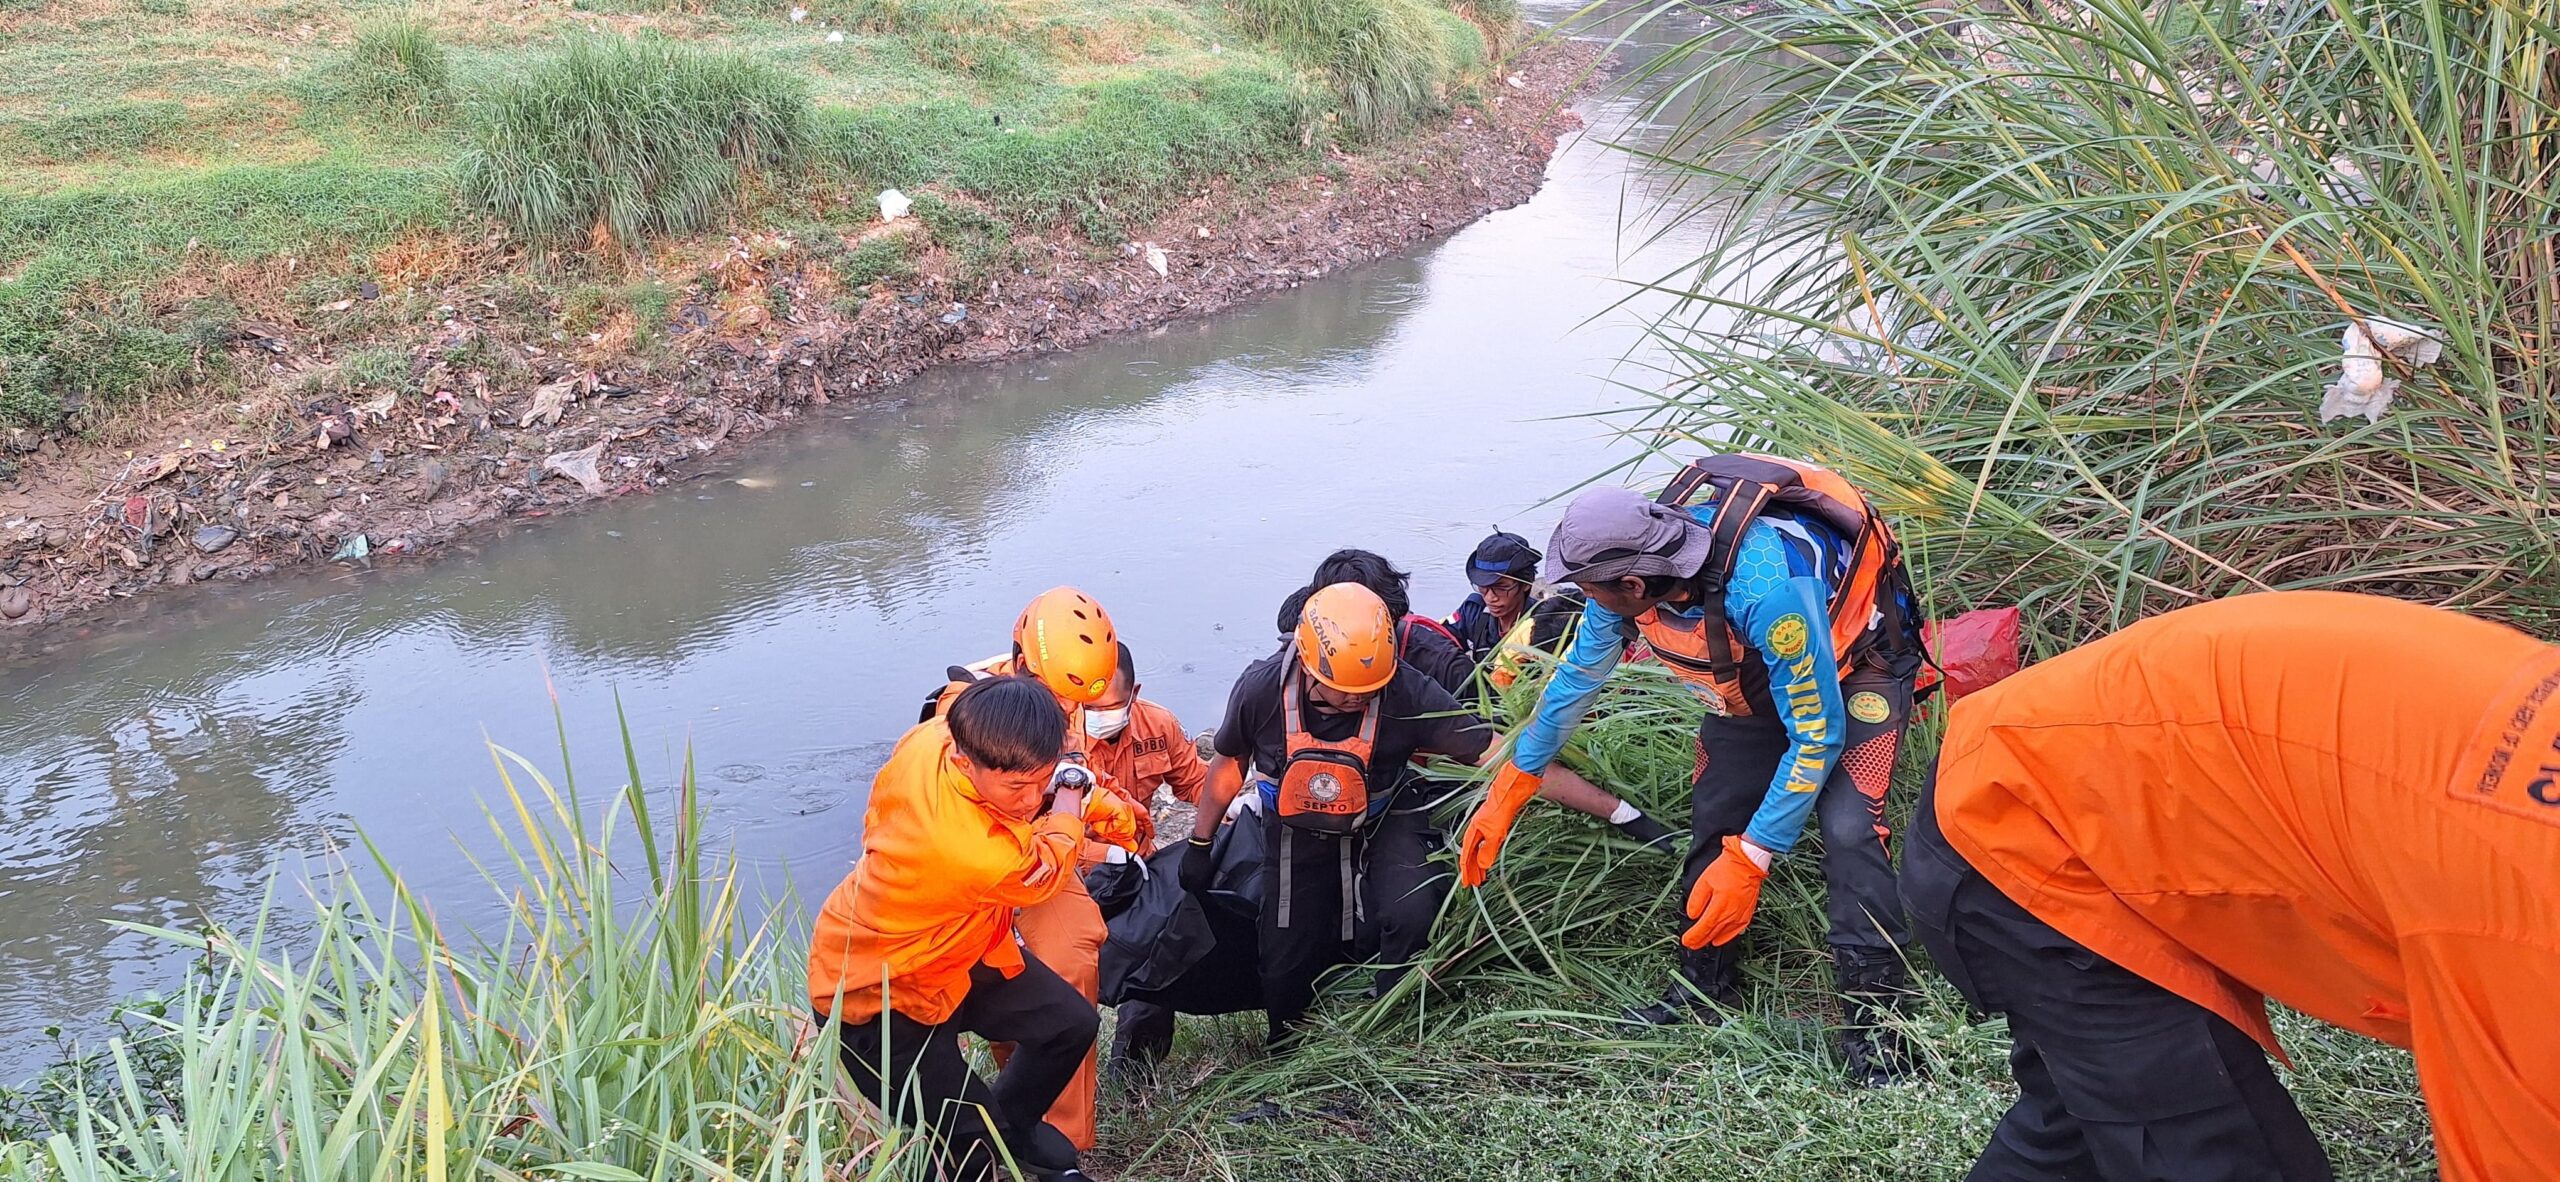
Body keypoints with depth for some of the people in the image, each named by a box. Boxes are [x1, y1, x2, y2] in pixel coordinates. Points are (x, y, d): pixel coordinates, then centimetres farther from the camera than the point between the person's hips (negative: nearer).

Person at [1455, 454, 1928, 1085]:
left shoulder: (1764, 584, -43)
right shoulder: (1629, 565, -22)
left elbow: (1817, 737, -33)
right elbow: (1576, 676, -3)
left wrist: (1749, 861, -31)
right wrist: (1506, 793, 2)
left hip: (1858, 663, -6)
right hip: (1756, 670, 7)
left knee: (1846, 827, -22)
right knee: (1713, 820, 3)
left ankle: (1874, 1016, -10)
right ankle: (1706, 984, 21)